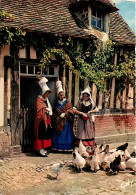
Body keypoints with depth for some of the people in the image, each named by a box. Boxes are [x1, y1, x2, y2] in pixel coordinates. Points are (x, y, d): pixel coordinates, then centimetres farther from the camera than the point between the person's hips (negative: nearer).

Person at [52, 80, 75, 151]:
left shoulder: (67, 102, 4)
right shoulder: (56, 102, 11)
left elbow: (70, 110, -2)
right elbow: (54, 111, 12)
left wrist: (64, 114, -15)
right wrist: (58, 117, -3)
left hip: (66, 121, -2)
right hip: (58, 121, 2)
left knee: (65, 133, -2)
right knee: (58, 134, 2)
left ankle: (66, 147, 3)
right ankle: (58, 147, 8)